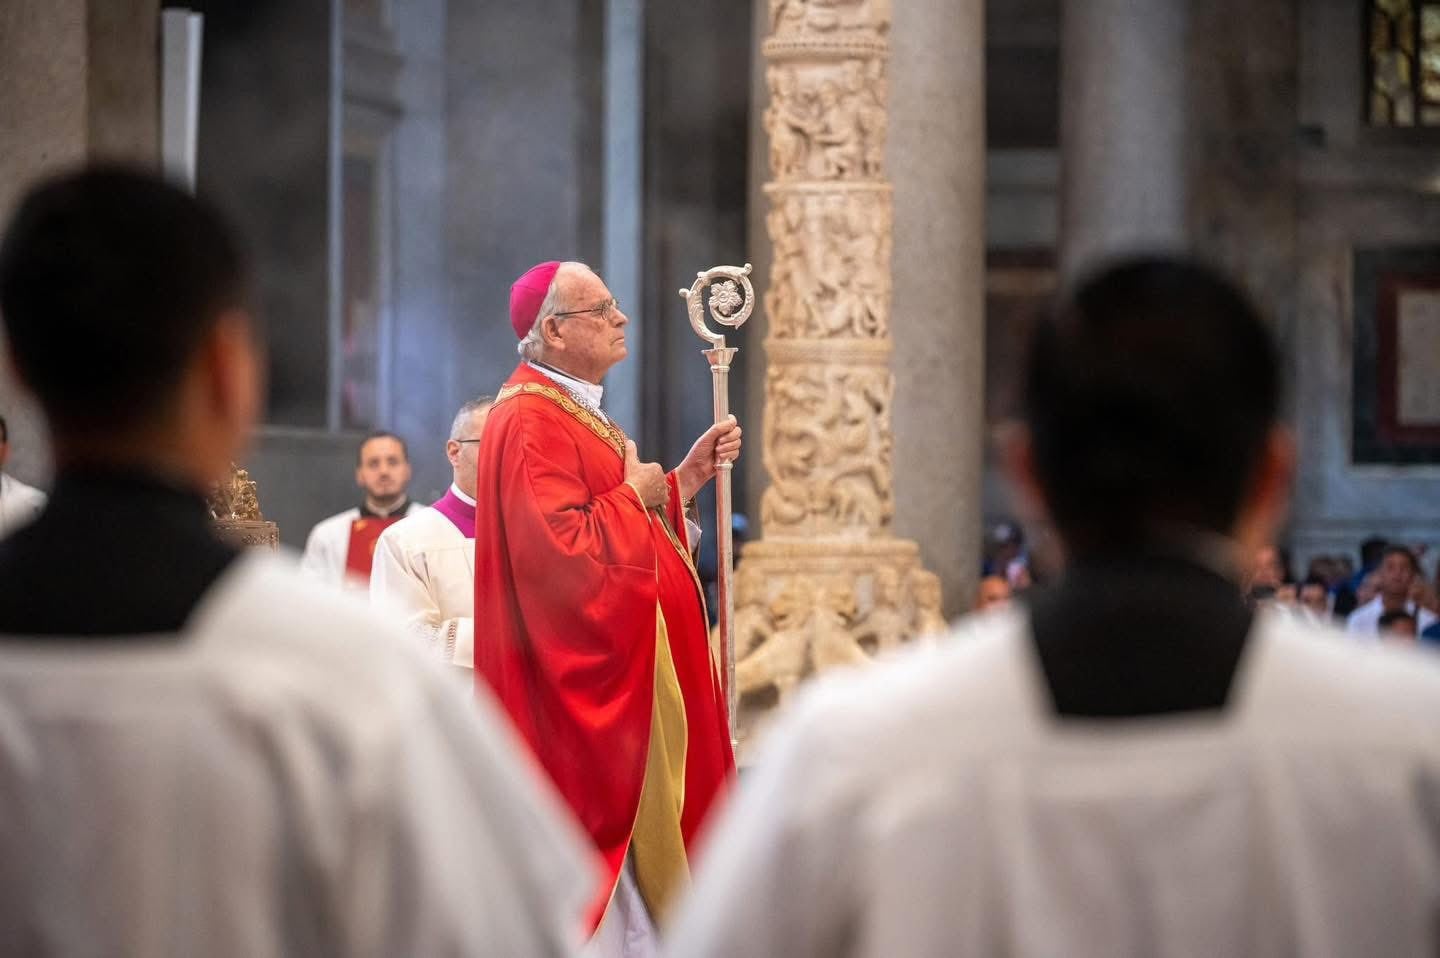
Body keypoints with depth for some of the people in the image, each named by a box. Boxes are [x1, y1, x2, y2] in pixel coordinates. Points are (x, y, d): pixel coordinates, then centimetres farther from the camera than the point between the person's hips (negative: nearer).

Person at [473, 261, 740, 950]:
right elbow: (559, 550, -27)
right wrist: (634, 497, -14)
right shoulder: (531, 424, -17)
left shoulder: (577, 415, 17)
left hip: (623, 681, 11)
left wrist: (687, 476, 11)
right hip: (586, 687, -11)